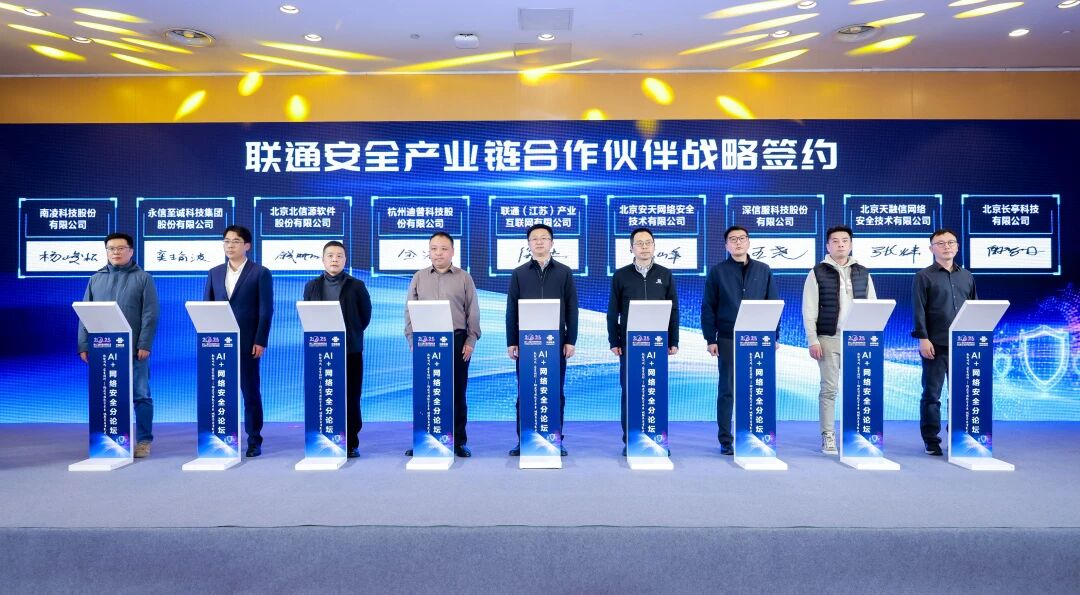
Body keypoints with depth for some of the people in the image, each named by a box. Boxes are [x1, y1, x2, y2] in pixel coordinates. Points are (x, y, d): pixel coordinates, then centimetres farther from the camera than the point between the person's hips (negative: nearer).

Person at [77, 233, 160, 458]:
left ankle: (143, 440, 9)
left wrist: (144, 344, -12)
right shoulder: (96, 279, 13)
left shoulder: (142, 278, 3)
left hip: (133, 349, -3)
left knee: (140, 395, 1)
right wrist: (84, 345, 3)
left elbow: (150, 314, -4)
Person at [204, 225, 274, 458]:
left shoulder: (260, 273, -1)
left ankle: (254, 441, 11)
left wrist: (260, 341, -11)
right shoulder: (214, 273, 13)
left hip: (247, 343, -4)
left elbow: (266, 310, -5)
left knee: (250, 392, 2)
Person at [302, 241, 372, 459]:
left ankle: (351, 444, 10)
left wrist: (351, 334, 4)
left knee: (350, 398, 1)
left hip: (350, 350, -1)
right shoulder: (312, 286, 10)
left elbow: (365, 316, 7)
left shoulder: (356, 286, 4)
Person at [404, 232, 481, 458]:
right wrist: (412, 339, 0)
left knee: (457, 393, 4)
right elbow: (409, 311, 8)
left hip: (457, 341, -1)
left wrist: (471, 341, -4)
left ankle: (459, 442, 13)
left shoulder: (464, 278, 6)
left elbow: (473, 312, 4)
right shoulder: (419, 278, 9)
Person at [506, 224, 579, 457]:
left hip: (556, 341, 0)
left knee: (556, 392, 4)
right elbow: (511, 309, 5)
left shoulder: (564, 272, 7)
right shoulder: (519, 273, 8)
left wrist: (571, 340, -2)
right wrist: (511, 342, 0)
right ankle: (523, 440, 12)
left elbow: (572, 308, 4)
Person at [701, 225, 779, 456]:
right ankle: (726, 440, 9)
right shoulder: (717, 271, 4)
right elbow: (708, 307, 1)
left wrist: (774, 336, 3)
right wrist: (710, 339, -5)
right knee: (727, 390, 1)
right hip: (728, 340, -2)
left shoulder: (763, 270, 10)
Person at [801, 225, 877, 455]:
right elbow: (809, 311, -3)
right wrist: (813, 341, -10)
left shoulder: (863, 273, 11)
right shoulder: (817, 273, 1)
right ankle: (828, 436, 8)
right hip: (829, 339, -3)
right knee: (829, 389, 0)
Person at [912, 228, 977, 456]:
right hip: (935, 344, -4)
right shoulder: (924, 276, 1)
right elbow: (918, 310, -5)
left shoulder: (966, 276, 15)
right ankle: (931, 441, 8)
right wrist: (923, 338, -12)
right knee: (932, 393, 0)